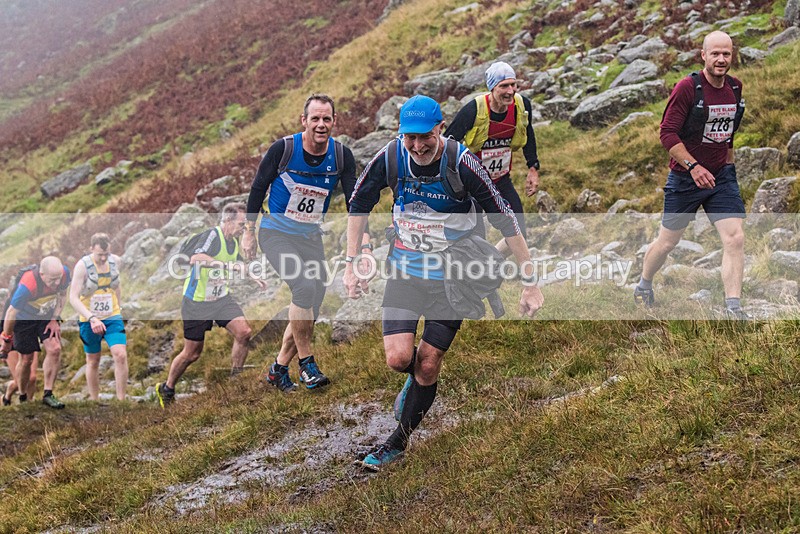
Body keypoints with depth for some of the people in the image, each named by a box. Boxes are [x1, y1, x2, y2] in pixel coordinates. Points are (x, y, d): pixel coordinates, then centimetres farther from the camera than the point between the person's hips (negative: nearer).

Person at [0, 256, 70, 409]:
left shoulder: (64, 273, -24)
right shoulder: (27, 286, -38)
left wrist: (55, 319, -6)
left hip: (47, 315, 4)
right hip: (24, 318, -4)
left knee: (55, 349, -13)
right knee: (26, 359, -1)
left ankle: (48, 394, -3)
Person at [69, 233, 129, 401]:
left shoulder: (115, 261, -3)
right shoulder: (82, 265, -17)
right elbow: (73, 297, -22)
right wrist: (91, 318, -33)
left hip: (113, 317, 2)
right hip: (89, 319, -2)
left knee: (121, 355, -14)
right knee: (93, 362, 10)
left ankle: (121, 401, -6)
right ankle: (95, 401, 24)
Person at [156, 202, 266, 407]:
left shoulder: (234, 242, 6)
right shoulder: (212, 235, -20)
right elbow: (195, 259, -39)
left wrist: (253, 277, 26)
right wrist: (223, 264, -47)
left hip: (221, 298, 7)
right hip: (197, 301, -7)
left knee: (244, 332, -15)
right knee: (192, 353, 3)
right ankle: (166, 390, 26)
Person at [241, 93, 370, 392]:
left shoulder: (342, 155, -9)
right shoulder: (283, 149, -17)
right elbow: (258, 187, -4)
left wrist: (365, 244, -20)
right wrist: (249, 232, 0)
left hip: (311, 237, 5)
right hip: (276, 233, -4)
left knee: (312, 309, 4)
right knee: (305, 287, -27)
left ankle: (279, 370, 22)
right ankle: (307, 364, -12)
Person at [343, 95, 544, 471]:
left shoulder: (461, 163, -25)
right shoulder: (389, 158, -15)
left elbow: (505, 221, -20)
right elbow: (358, 205, 3)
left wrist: (530, 284, -19)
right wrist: (351, 265, -1)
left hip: (452, 277, -2)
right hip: (405, 269, 2)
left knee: (428, 367, 0)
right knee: (398, 358, -10)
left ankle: (398, 441, 23)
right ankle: (415, 379, 29)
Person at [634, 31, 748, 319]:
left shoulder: (735, 87, 5)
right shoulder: (688, 87, -15)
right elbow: (667, 133, -17)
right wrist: (694, 167, -26)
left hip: (721, 176, 4)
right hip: (684, 178, -4)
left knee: (735, 239, -10)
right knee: (667, 242, 9)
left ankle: (733, 309, -6)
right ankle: (643, 286, 36)